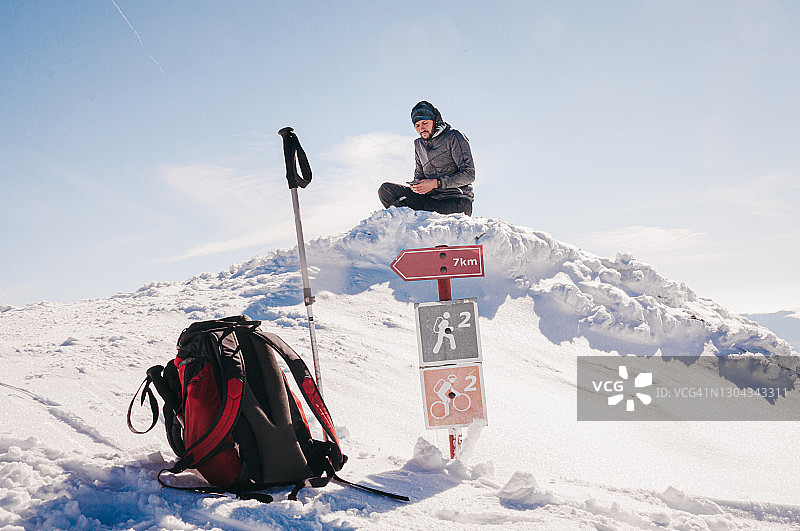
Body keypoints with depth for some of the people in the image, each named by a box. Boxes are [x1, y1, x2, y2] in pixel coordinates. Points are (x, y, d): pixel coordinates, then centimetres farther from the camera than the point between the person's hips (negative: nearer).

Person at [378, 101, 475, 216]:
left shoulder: (453, 137, -2)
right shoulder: (419, 145, 18)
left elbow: (469, 174, -10)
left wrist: (436, 183, -17)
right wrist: (415, 185, -1)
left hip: (456, 199, -6)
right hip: (430, 197, 7)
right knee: (385, 189, -13)